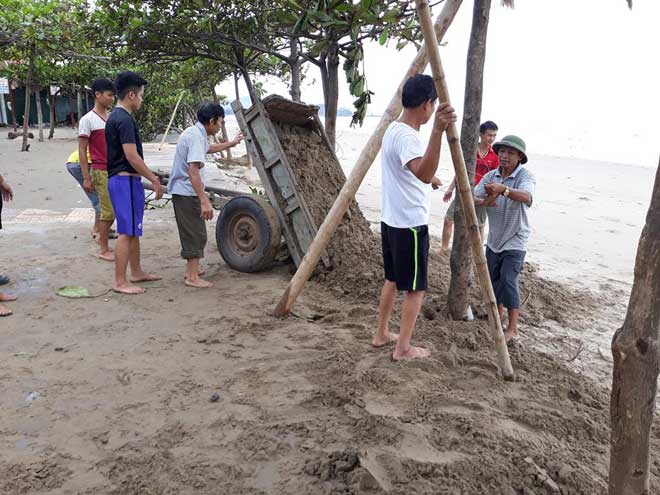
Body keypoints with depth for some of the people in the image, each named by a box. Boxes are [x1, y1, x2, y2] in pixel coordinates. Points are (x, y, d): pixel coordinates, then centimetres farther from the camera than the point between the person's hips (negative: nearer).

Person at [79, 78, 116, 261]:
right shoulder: (87, 120, -9)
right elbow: (82, 151, -9)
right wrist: (86, 178, -12)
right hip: (102, 172, -7)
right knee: (108, 211, -2)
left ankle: (102, 237, 31)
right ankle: (103, 249, 11)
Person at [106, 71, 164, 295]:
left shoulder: (115, 117, 16)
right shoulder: (124, 119, -16)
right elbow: (132, 156, -21)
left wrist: (150, 176, 20)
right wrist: (154, 180, -14)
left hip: (123, 179, 11)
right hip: (125, 181, -11)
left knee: (133, 230, 17)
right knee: (127, 232, -6)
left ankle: (137, 272, 27)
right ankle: (120, 281, -1)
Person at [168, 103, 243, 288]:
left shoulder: (196, 133, 11)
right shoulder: (196, 136, -21)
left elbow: (209, 148, 35)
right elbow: (193, 171, -30)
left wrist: (231, 143, 45)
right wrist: (205, 201, -33)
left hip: (182, 191, 10)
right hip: (187, 192, -10)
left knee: (191, 232, 20)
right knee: (196, 234, -4)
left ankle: (191, 269, 31)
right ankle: (192, 277, 2)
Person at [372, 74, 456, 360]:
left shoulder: (393, 130, 9)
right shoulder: (407, 137, -22)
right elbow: (424, 174, -43)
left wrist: (430, 179, 42)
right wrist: (437, 131, -55)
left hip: (391, 221, 10)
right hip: (410, 226, -9)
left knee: (392, 280, 20)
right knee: (415, 289, 3)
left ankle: (382, 334, 31)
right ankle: (403, 348, 13)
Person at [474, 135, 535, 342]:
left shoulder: (525, 176, -16)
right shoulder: (491, 176, 0)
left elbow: (525, 196, -38)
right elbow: (473, 198, -8)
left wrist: (503, 189, -58)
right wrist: (484, 202, -32)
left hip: (515, 241, -6)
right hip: (494, 238, 6)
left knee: (509, 279, -13)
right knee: (492, 277, 15)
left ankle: (513, 327, -3)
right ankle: (498, 310, 39)